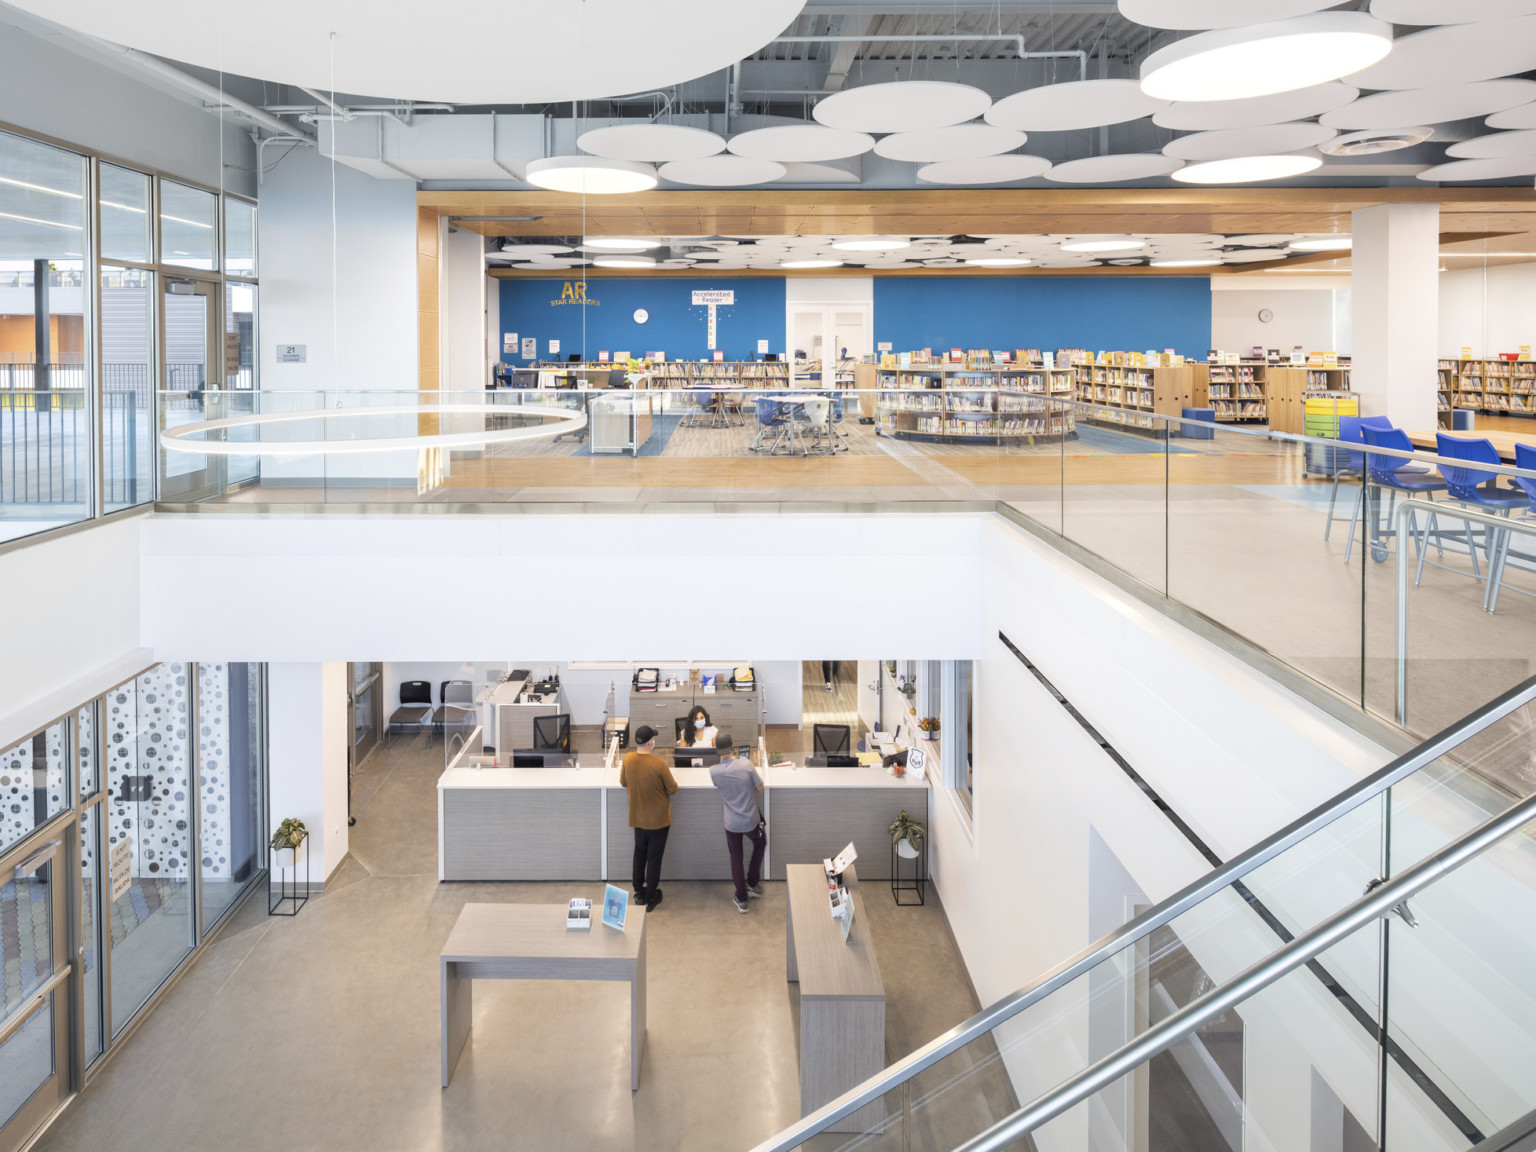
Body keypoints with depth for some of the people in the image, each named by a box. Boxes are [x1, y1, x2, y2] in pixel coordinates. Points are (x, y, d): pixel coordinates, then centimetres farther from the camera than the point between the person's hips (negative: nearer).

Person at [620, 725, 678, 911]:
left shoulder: (628, 760, -11)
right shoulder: (659, 764, -25)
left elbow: (623, 782, 6)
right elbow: (673, 789, -14)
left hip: (638, 818, 4)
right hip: (658, 819, -4)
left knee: (639, 854, 22)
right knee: (654, 858, 9)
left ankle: (639, 891, 33)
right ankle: (651, 897, 19)